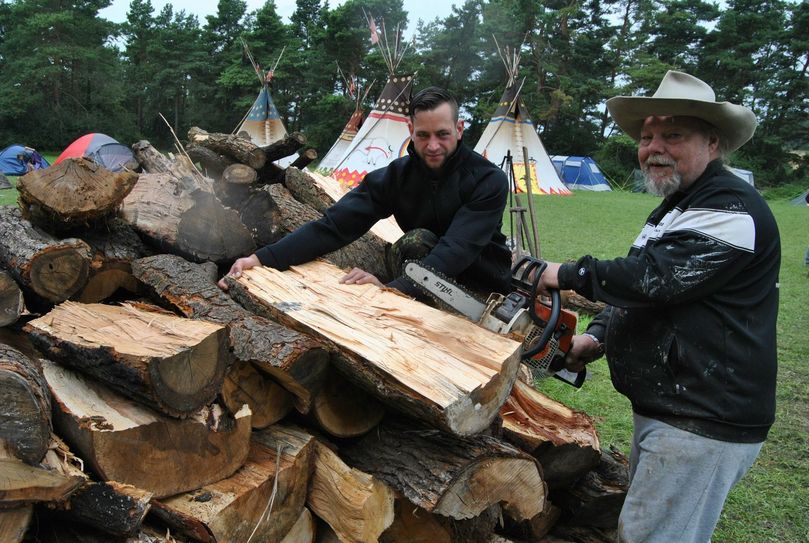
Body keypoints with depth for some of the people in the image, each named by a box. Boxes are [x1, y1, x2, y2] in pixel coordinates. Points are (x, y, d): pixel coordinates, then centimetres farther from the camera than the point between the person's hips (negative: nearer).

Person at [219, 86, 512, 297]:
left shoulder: (489, 180, -20)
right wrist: (263, 258, -31)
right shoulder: (397, 176, -9)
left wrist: (391, 289, -46)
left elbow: (456, 251, -34)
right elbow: (334, 225, -19)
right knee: (417, 240, -28)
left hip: (485, 291, -2)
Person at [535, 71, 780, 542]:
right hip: (666, 411, 11)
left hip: (703, 427, -11)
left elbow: (652, 276, -26)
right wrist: (597, 337, 6)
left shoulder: (731, 210, -17)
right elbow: (647, 293, 22)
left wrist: (568, 274, -13)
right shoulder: (679, 209, 17)